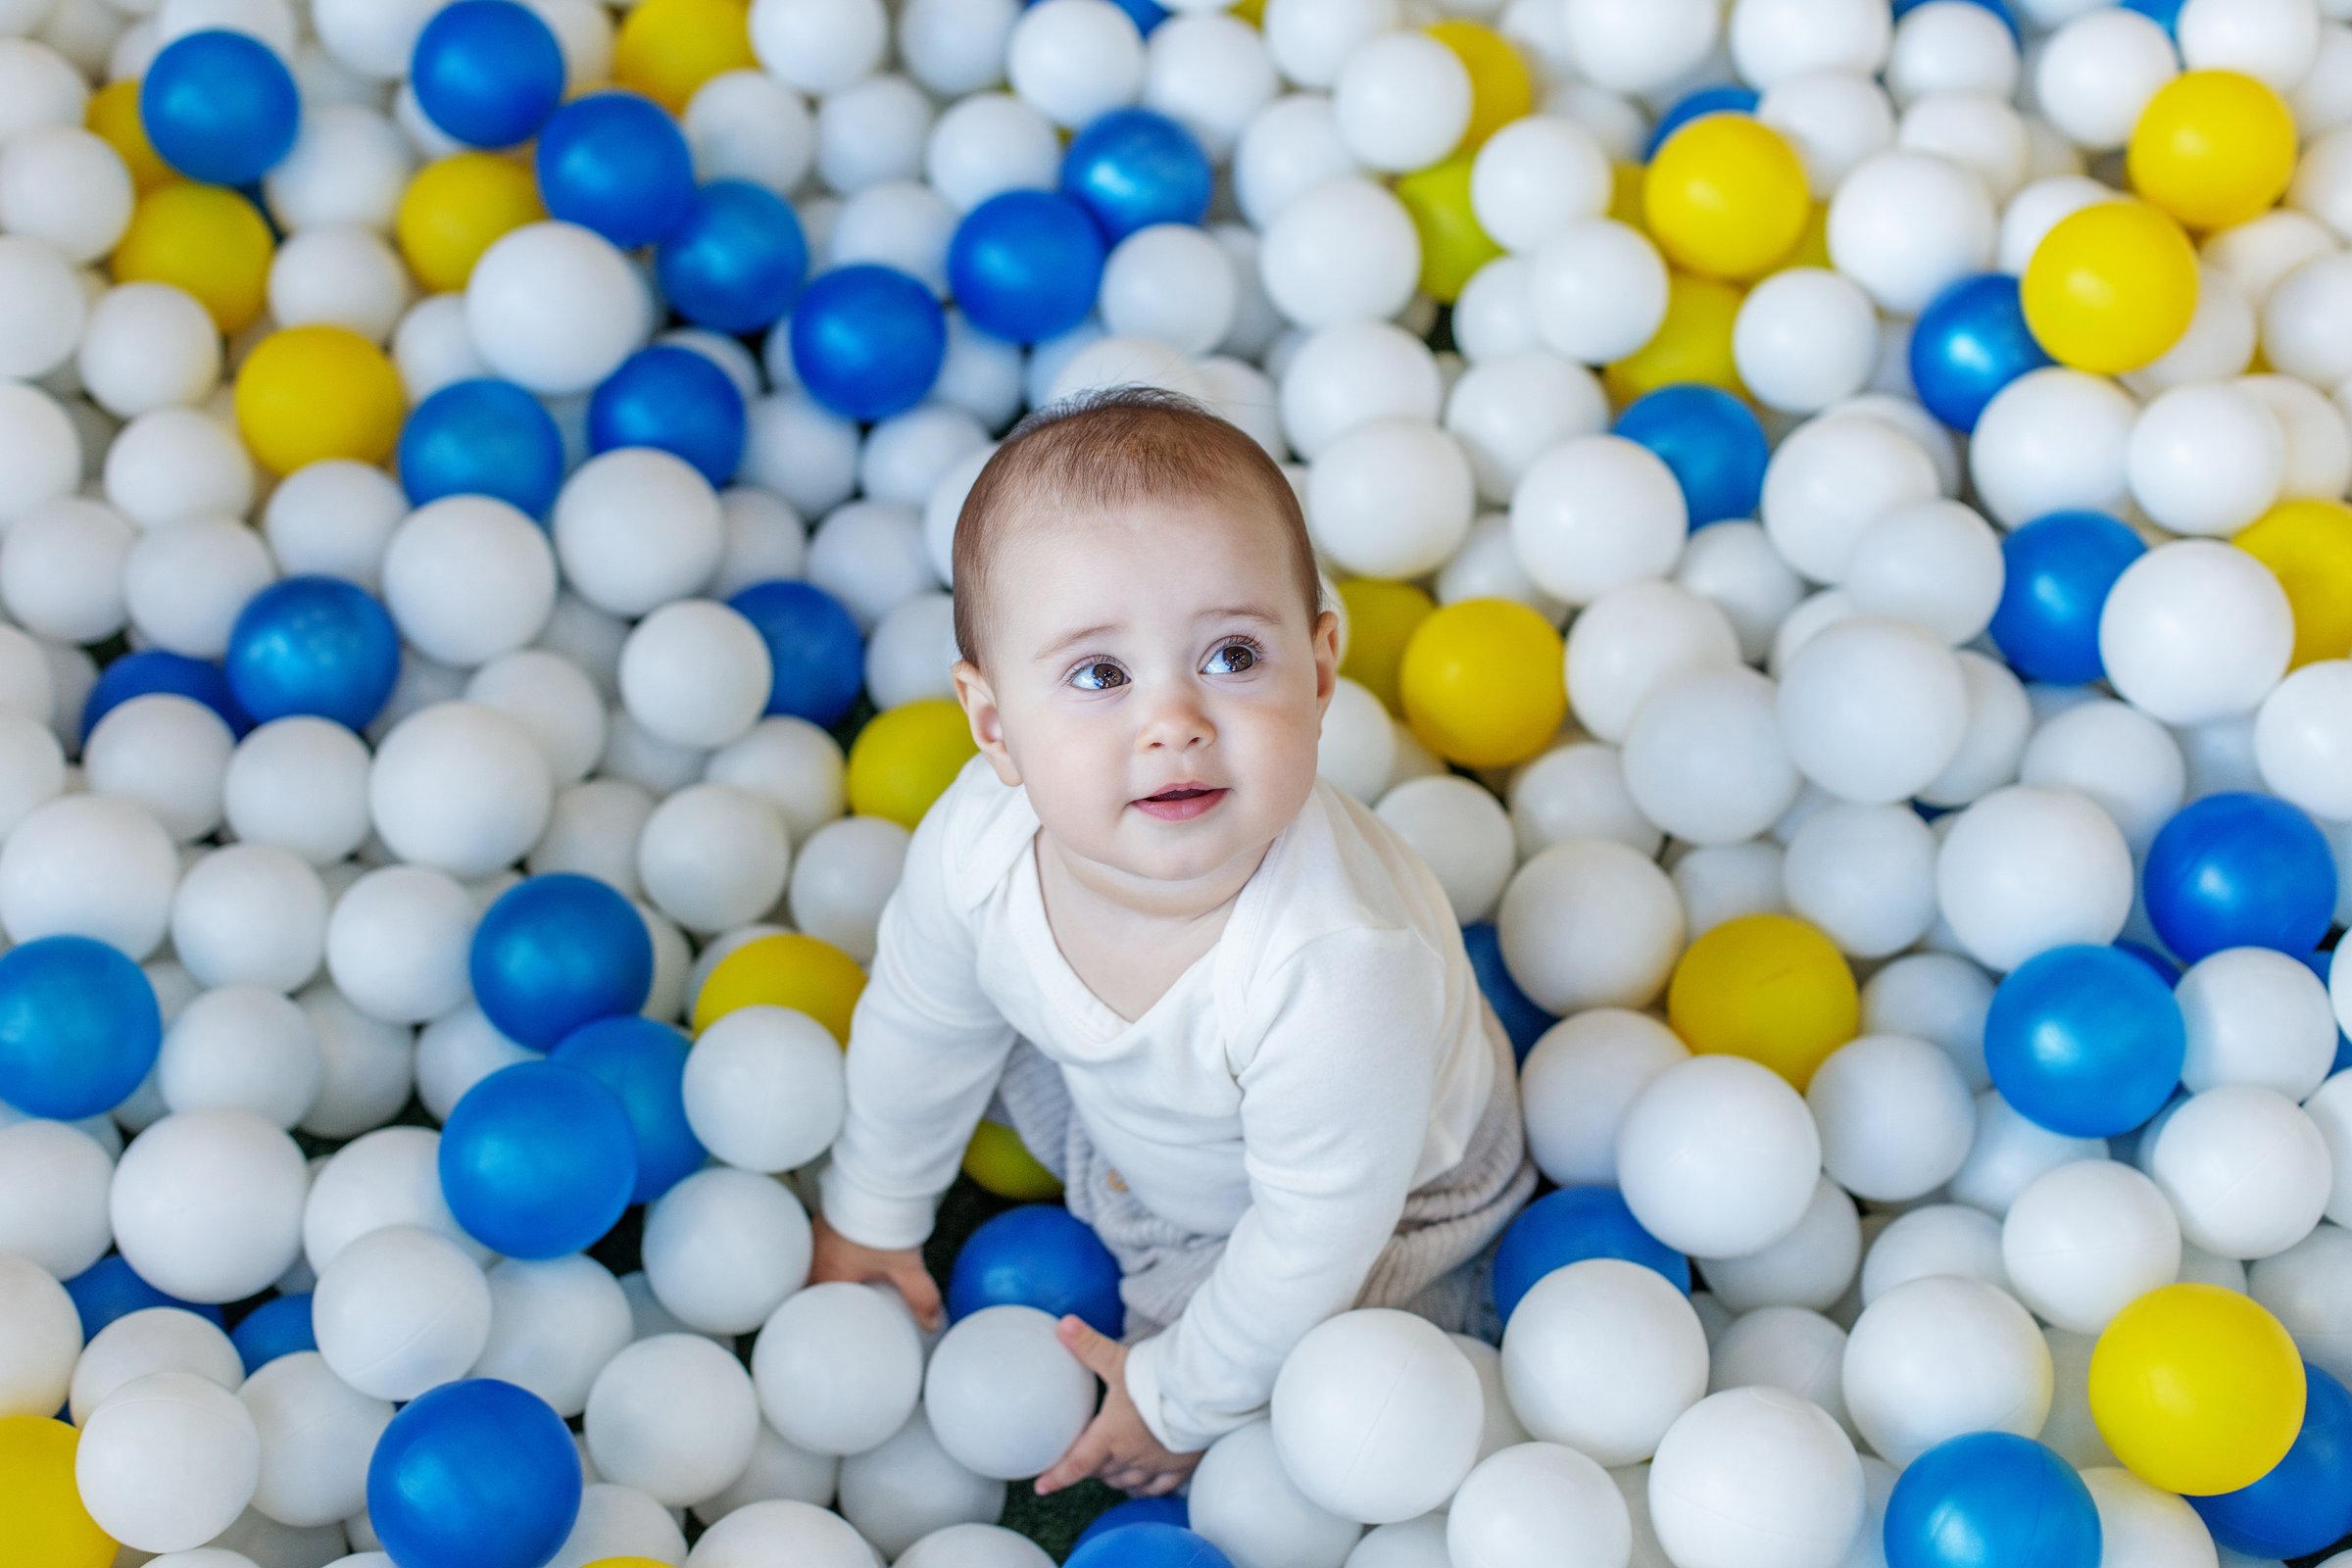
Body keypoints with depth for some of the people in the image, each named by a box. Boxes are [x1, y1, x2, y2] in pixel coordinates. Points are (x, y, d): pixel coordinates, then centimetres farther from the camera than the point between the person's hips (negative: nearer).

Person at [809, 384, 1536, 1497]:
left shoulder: (1338, 968, -45)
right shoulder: (980, 842, -29)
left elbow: (1315, 1233, -29)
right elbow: (920, 1027, -5)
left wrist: (1184, 1394, -15)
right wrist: (872, 1211, 10)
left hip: (1375, 1206, -5)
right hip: (1127, 1133, 6)